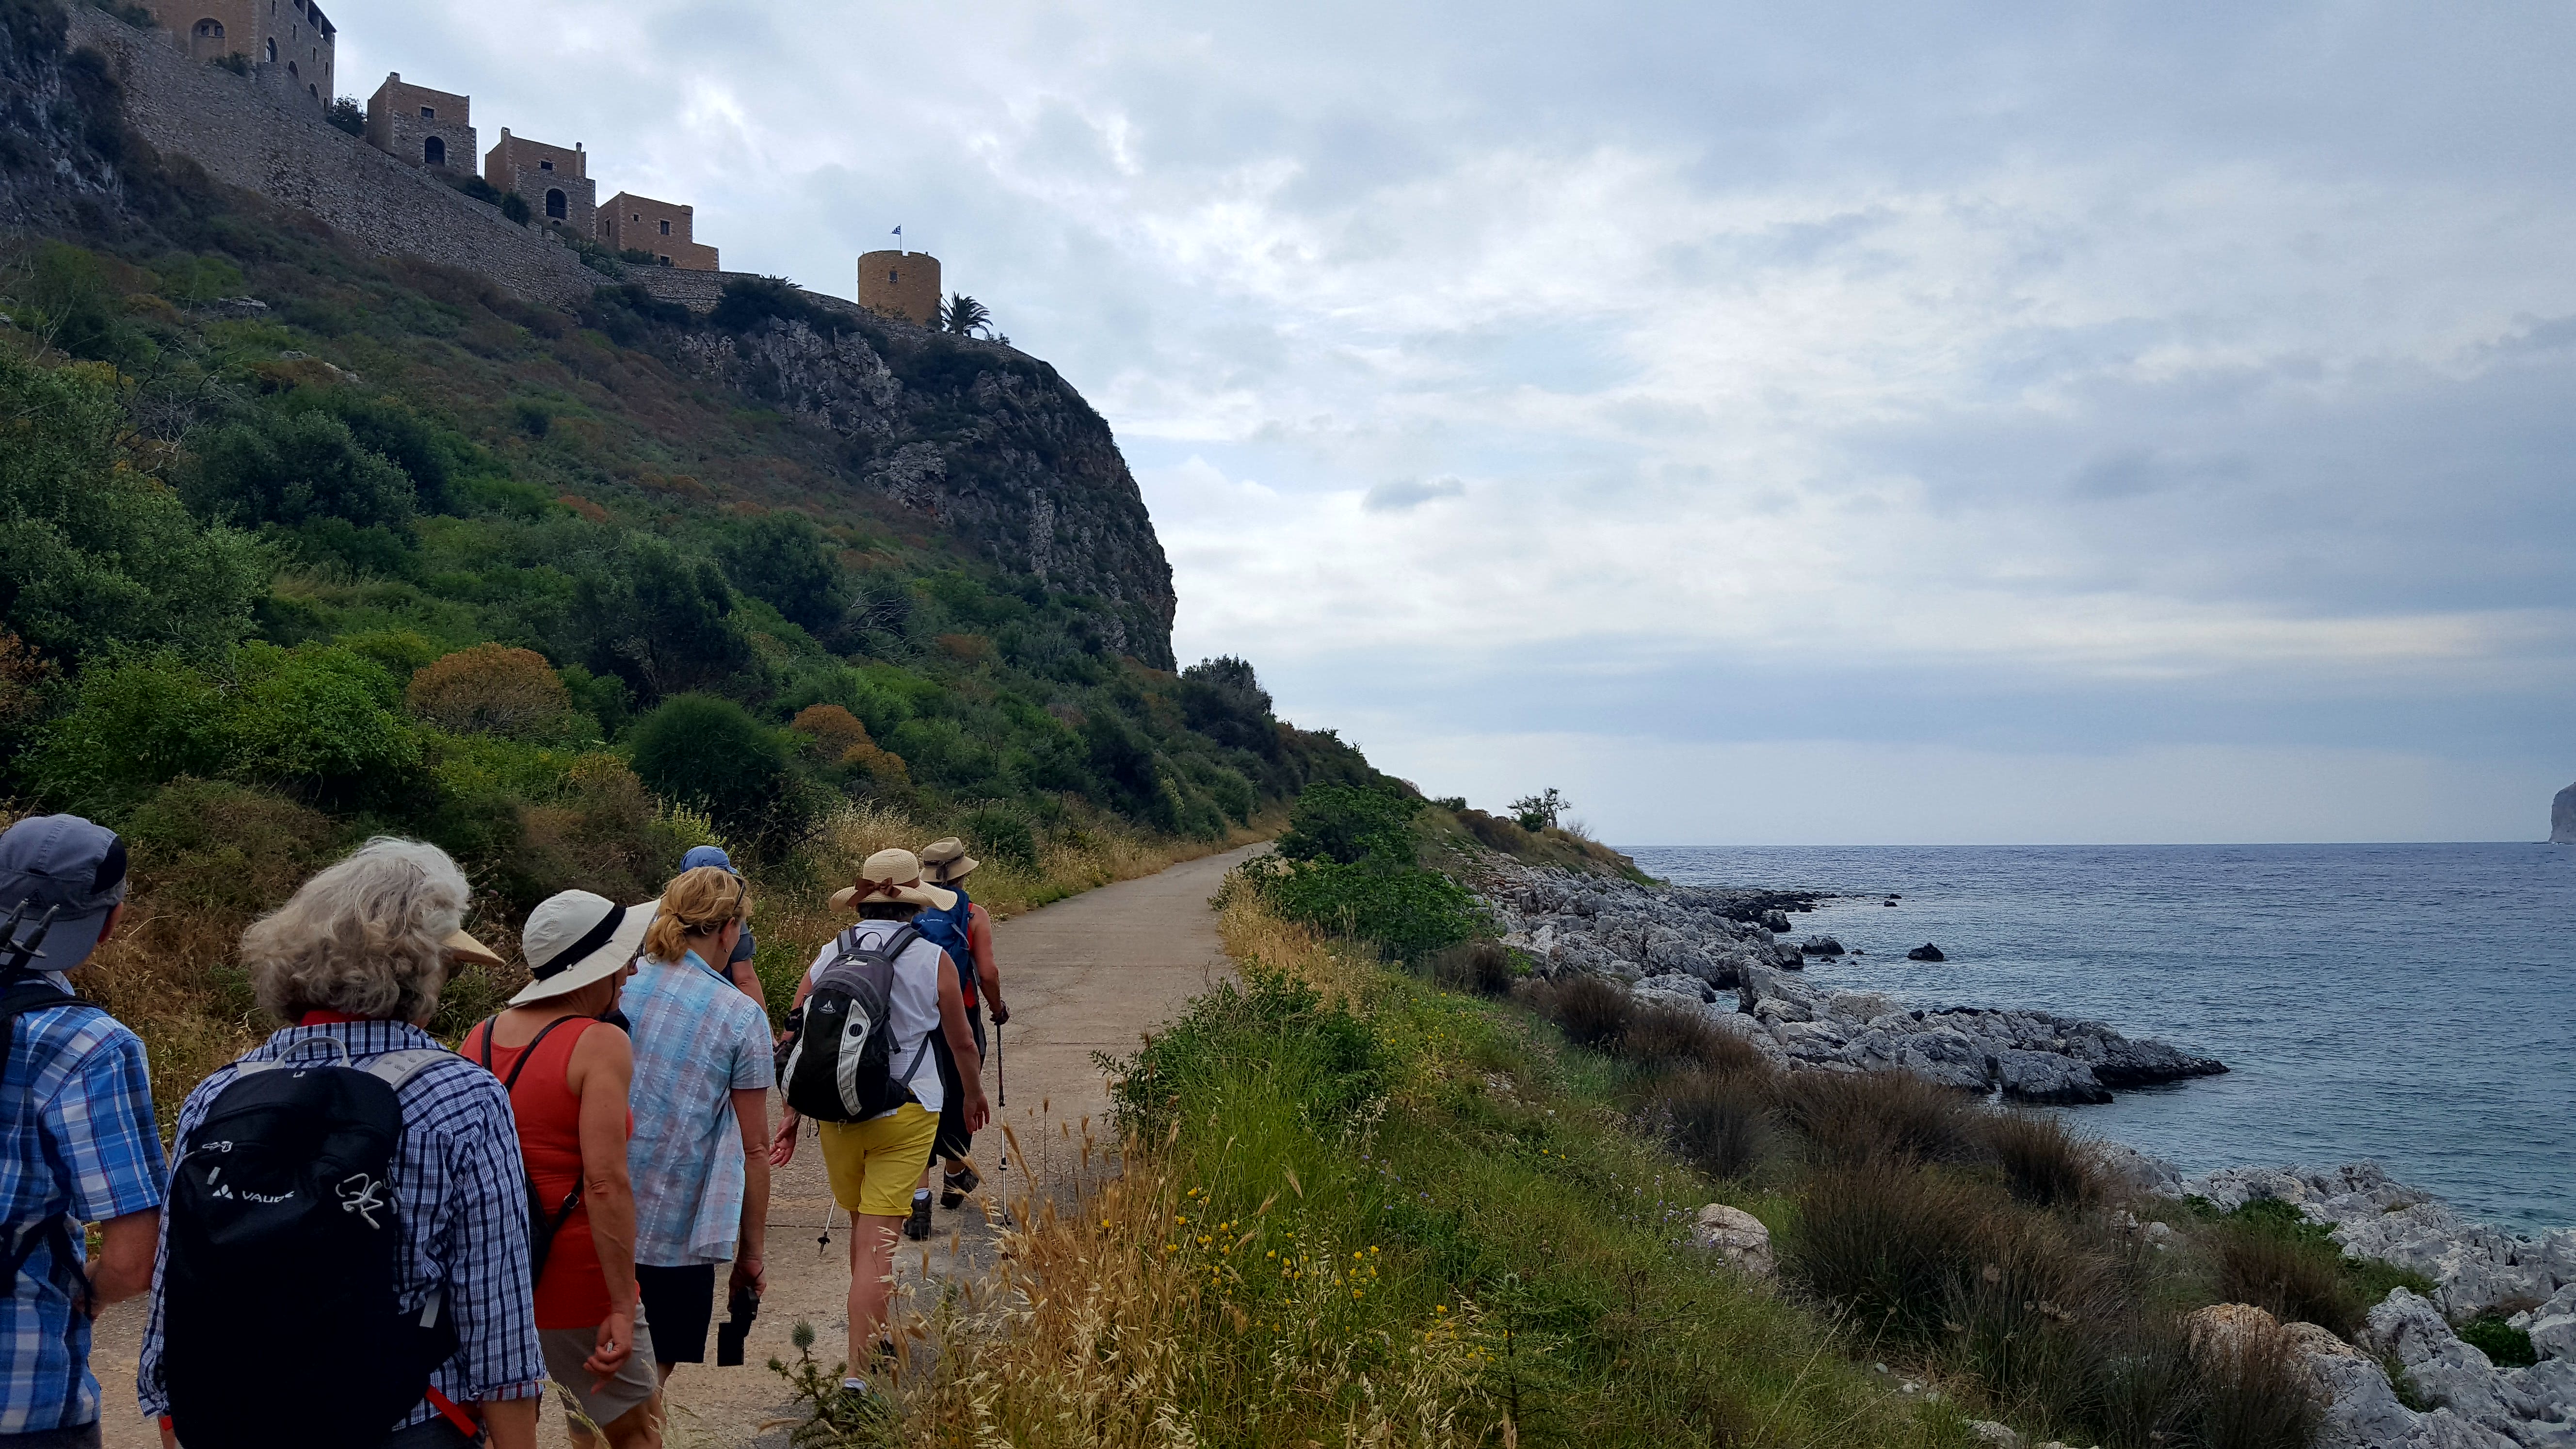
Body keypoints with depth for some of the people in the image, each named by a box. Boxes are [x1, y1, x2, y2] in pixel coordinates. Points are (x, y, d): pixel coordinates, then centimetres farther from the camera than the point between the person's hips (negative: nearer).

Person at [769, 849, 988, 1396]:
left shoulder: (827, 957, 0)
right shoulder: (933, 961, -7)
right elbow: (962, 1043, 4)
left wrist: (791, 1115, 12)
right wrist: (975, 1094, 22)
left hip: (834, 1113, 4)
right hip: (905, 1113, -3)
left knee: (861, 1225, 22)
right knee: (877, 1240, -3)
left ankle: (876, 1334, 39)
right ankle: (857, 1370, -7)